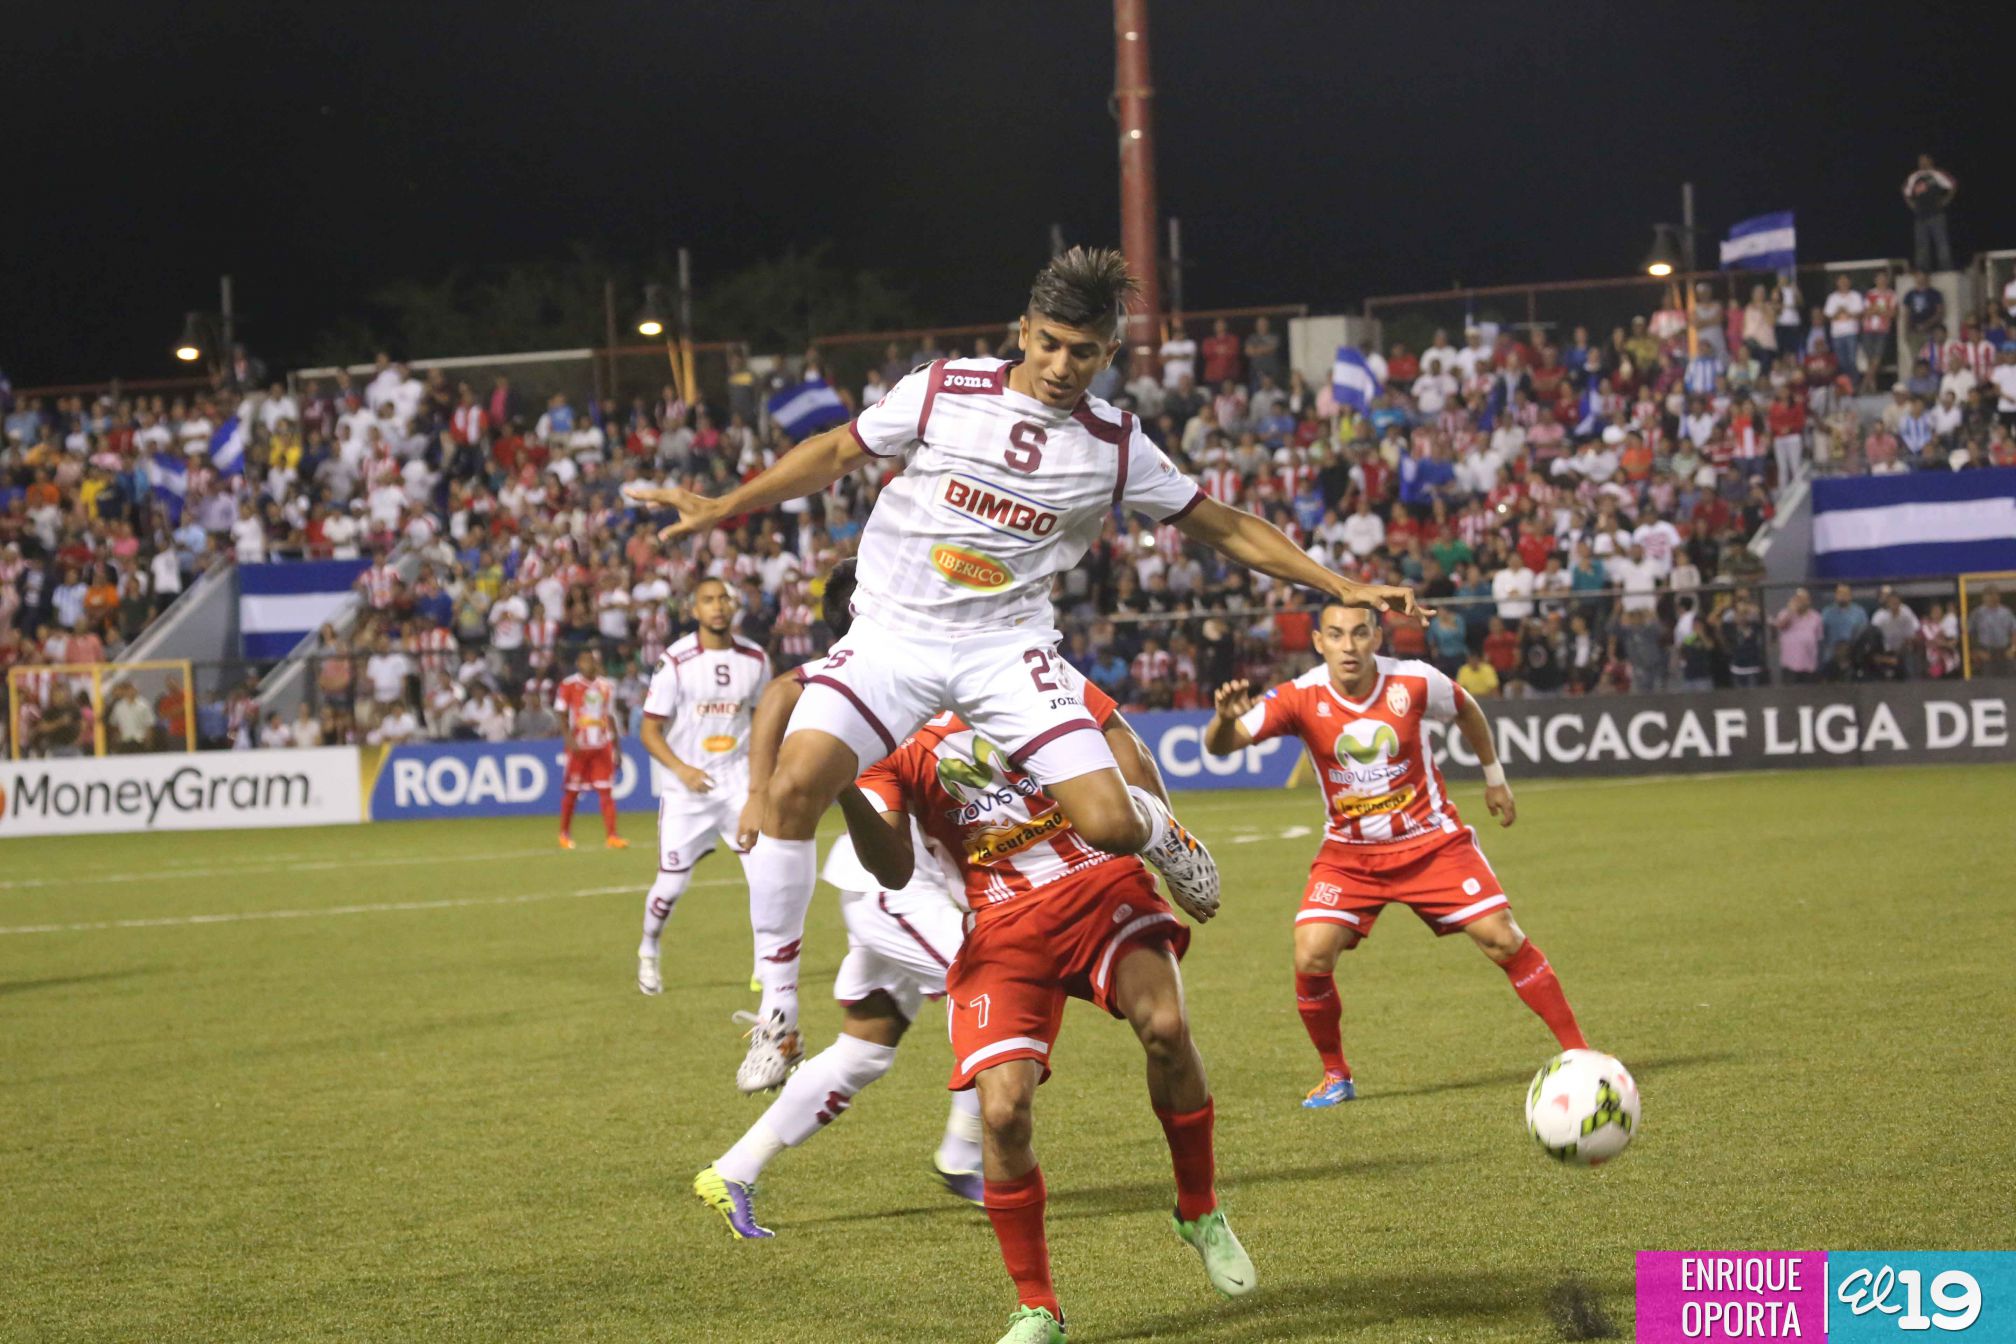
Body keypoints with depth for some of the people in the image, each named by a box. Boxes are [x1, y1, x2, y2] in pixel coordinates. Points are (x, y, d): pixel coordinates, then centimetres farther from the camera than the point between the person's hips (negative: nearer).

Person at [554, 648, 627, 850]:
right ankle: (564, 835, 19)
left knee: (607, 791, -3)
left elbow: (610, 717, 15)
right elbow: (561, 715, -5)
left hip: (603, 745, 3)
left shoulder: (606, 686, 10)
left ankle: (611, 836, -6)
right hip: (579, 746, -3)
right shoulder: (569, 685, -3)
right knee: (571, 791, 5)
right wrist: (570, 738, -19)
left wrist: (616, 748, 13)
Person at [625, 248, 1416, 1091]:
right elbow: (836, 454, 8)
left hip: (1007, 646, 1)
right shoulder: (942, 391, -4)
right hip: (894, 633, 0)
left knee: (1110, 826, -17)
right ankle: (777, 1010, -10)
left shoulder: (1116, 446, 0)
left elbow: (1224, 528, 9)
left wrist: (1341, 587, 6)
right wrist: (723, 507, 2)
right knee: (794, 786, -24)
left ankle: (1159, 831, 26)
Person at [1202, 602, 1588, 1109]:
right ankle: (1335, 1076, 7)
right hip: (1349, 852, 0)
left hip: (1431, 840, 0)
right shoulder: (1301, 698, -17)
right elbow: (1220, 746, -27)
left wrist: (1494, 777, 16)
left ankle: (1578, 1052, 7)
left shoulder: (1415, 682, -15)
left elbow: (1467, 711, 8)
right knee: (1311, 958, -17)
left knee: (1503, 940, -7)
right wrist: (1225, 719, -50)